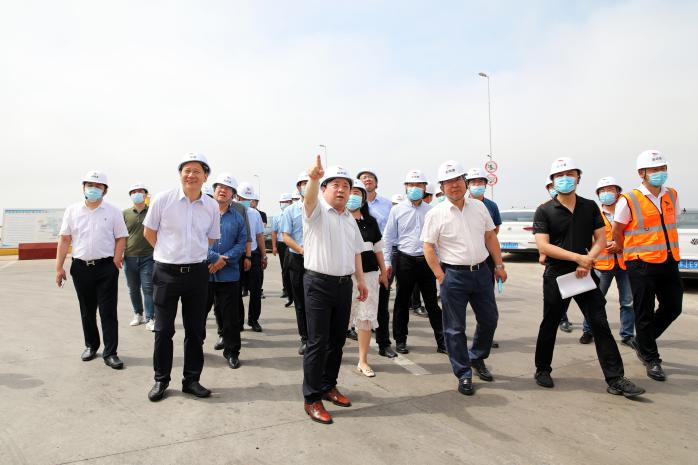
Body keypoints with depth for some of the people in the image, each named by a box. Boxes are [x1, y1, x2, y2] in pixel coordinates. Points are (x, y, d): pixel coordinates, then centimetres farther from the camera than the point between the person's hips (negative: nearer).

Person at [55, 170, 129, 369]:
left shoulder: (113, 211, 1)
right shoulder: (72, 210, 6)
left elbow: (121, 238, 2)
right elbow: (64, 239, 6)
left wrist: (116, 260, -9)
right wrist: (59, 267, 3)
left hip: (106, 267, -2)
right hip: (81, 267, 3)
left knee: (108, 312, -1)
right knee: (87, 311, 15)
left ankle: (110, 352, 5)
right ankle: (91, 345, 32)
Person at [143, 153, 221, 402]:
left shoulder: (212, 206, 0)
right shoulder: (163, 199, -8)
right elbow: (149, 232, 4)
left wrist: (192, 254, 12)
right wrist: (169, 253, 8)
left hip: (197, 272, 3)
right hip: (166, 272, -2)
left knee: (196, 330, 10)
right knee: (163, 330, 7)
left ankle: (191, 379, 24)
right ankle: (161, 380, 24)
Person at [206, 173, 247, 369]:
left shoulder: (238, 217, 9)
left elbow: (241, 243, 2)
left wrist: (224, 259, -12)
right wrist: (215, 257, -15)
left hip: (229, 274, 1)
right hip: (202, 272, -1)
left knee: (230, 315, 6)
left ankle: (231, 351, 20)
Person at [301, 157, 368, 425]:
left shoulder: (350, 219, 16)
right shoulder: (317, 210, -5)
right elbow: (309, 198, -28)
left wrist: (360, 280, 17)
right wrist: (314, 178, -49)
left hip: (344, 284, 6)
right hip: (319, 283, -6)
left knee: (338, 340, 13)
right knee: (318, 342, -3)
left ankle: (328, 386, 30)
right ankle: (312, 399, 8)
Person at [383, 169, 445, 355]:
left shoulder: (430, 211, 7)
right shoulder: (397, 210, 2)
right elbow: (388, 237, 2)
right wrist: (387, 262, -3)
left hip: (426, 260, 1)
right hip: (404, 260, -1)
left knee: (432, 302, 5)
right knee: (402, 302, 8)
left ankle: (442, 341, 13)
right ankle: (400, 340, 21)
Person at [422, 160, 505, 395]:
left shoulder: (479, 207, 6)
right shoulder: (436, 214, -7)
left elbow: (490, 237, 13)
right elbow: (428, 247, -7)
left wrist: (499, 265, 9)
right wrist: (441, 276, -12)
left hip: (481, 271, 5)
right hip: (453, 275, -4)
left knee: (489, 319, 14)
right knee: (455, 328, 3)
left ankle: (477, 358, 38)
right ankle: (463, 375, 17)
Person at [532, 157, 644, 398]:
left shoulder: (590, 207, 7)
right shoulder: (544, 211, -4)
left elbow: (601, 239, 4)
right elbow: (543, 246, -13)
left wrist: (587, 262, -13)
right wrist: (578, 257, -18)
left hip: (584, 274, 3)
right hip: (556, 275, -2)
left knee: (600, 324, 1)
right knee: (550, 325, 8)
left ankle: (615, 379, 8)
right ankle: (542, 369, 26)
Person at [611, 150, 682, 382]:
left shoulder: (672, 196, 8)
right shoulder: (629, 201, -9)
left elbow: (671, 224, 20)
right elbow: (617, 232, 1)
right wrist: (627, 252, 13)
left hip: (669, 261, 6)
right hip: (642, 265, -5)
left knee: (672, 307, 11)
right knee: (644, 313, 3)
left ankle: (643, 341, 34)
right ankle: (651, 360, 17)